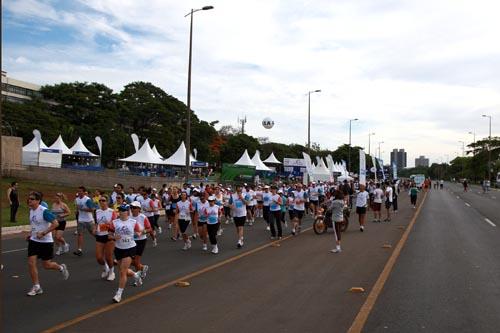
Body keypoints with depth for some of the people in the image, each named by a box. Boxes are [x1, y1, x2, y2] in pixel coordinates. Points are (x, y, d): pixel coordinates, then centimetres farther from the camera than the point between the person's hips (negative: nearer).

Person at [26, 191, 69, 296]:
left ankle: (61, 268, 35)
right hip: (34, 241, 7)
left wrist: (43, 233, -26)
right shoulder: (31, 210, 5)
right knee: (31, 263, -4)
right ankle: (36, 287, 7)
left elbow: (55, 224, -24)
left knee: (46, 265, 3)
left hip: (46, 242, -7)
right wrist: (31, 234, 9)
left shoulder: (44, 211, -20)